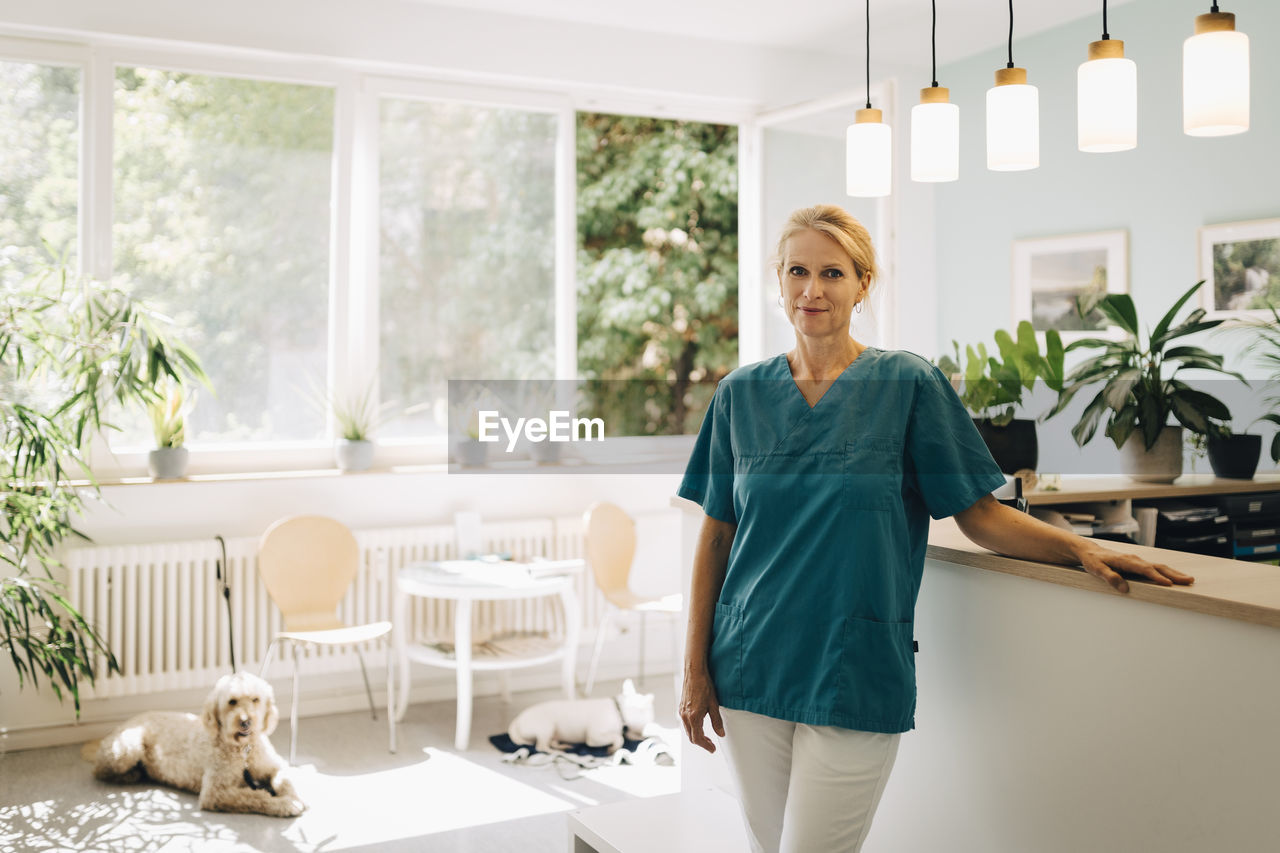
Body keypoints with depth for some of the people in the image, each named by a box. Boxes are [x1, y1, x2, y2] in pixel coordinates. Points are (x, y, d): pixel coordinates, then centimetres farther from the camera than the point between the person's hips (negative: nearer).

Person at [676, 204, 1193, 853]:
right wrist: (695, 669, 3)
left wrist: (1082, 549, -17)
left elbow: (979, 513, -1)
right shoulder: (740, 394, 5)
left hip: (857, 676, -3)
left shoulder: (909, 383, -2)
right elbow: (716, 537, 6)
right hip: (749, 670, 3)